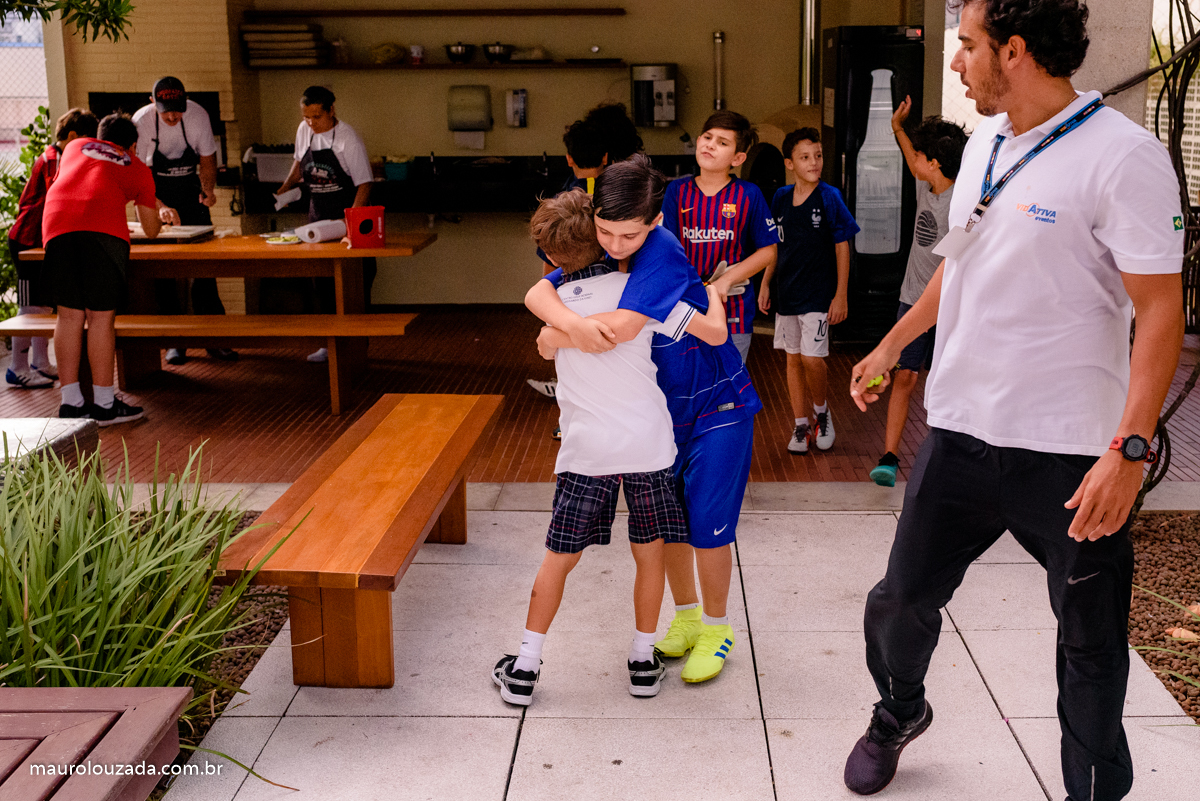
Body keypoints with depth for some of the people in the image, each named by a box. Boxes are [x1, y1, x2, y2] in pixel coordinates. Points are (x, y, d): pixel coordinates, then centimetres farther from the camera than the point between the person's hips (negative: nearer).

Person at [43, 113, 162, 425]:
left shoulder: (75, 146, 33)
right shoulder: (138, 169, 25)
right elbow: (152, 230, 28)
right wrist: (157, 213, 52)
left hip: (57, 224, 3)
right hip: (103, 227, -3)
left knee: (69, 314, 7)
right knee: (101, 316, -1)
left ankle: (70, 402, 8)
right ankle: (104, 404, 1)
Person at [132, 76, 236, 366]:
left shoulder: (198, 115, -15)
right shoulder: (141, 122, -20)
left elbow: (207, 158, -1)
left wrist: (208, 188, -21)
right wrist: (160, 207, -33)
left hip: (191, 192, 1)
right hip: (155, 196, -1)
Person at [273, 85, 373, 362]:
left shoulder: (347, 138, -15)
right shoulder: (304, 131, 1)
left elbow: (364, 184, -14)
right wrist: (287, 185, 6)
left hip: (347, 213, -5)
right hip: (318, 214, 6)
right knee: (323, 280, 6)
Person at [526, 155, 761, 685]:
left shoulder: (663, 254, -29)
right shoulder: (596, 254, -7)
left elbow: (621, 327, -38)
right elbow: (537, 294, -17)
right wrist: (572, 322, -40)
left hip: (717, 406, -7)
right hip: (663, 407, 7)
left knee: (707, 524, -1)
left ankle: (716, 627, 20)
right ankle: (686, 615, 33)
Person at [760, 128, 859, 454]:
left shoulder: (829, 198, -7)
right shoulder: (781, 198, 5)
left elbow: (842, 247, -5)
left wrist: (841, 295, -8)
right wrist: (765, 284, 10)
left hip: (818, 293, -4)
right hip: (786, 292, 4)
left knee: (812, 359, -10)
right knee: (793, 359, 8)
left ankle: (822, 413, 17)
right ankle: (801, 426, 19)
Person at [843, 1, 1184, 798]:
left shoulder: (1123, 156, -15)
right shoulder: (984, 143, 8)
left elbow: (1161, 312, -17)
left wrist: (1129, 449, -23)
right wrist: (891, 344, 26)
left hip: (1068, 449, -6)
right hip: (961, 429, 6)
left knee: (1091, 642, 8)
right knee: (904, 597, 15)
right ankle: (898, 712, 43)